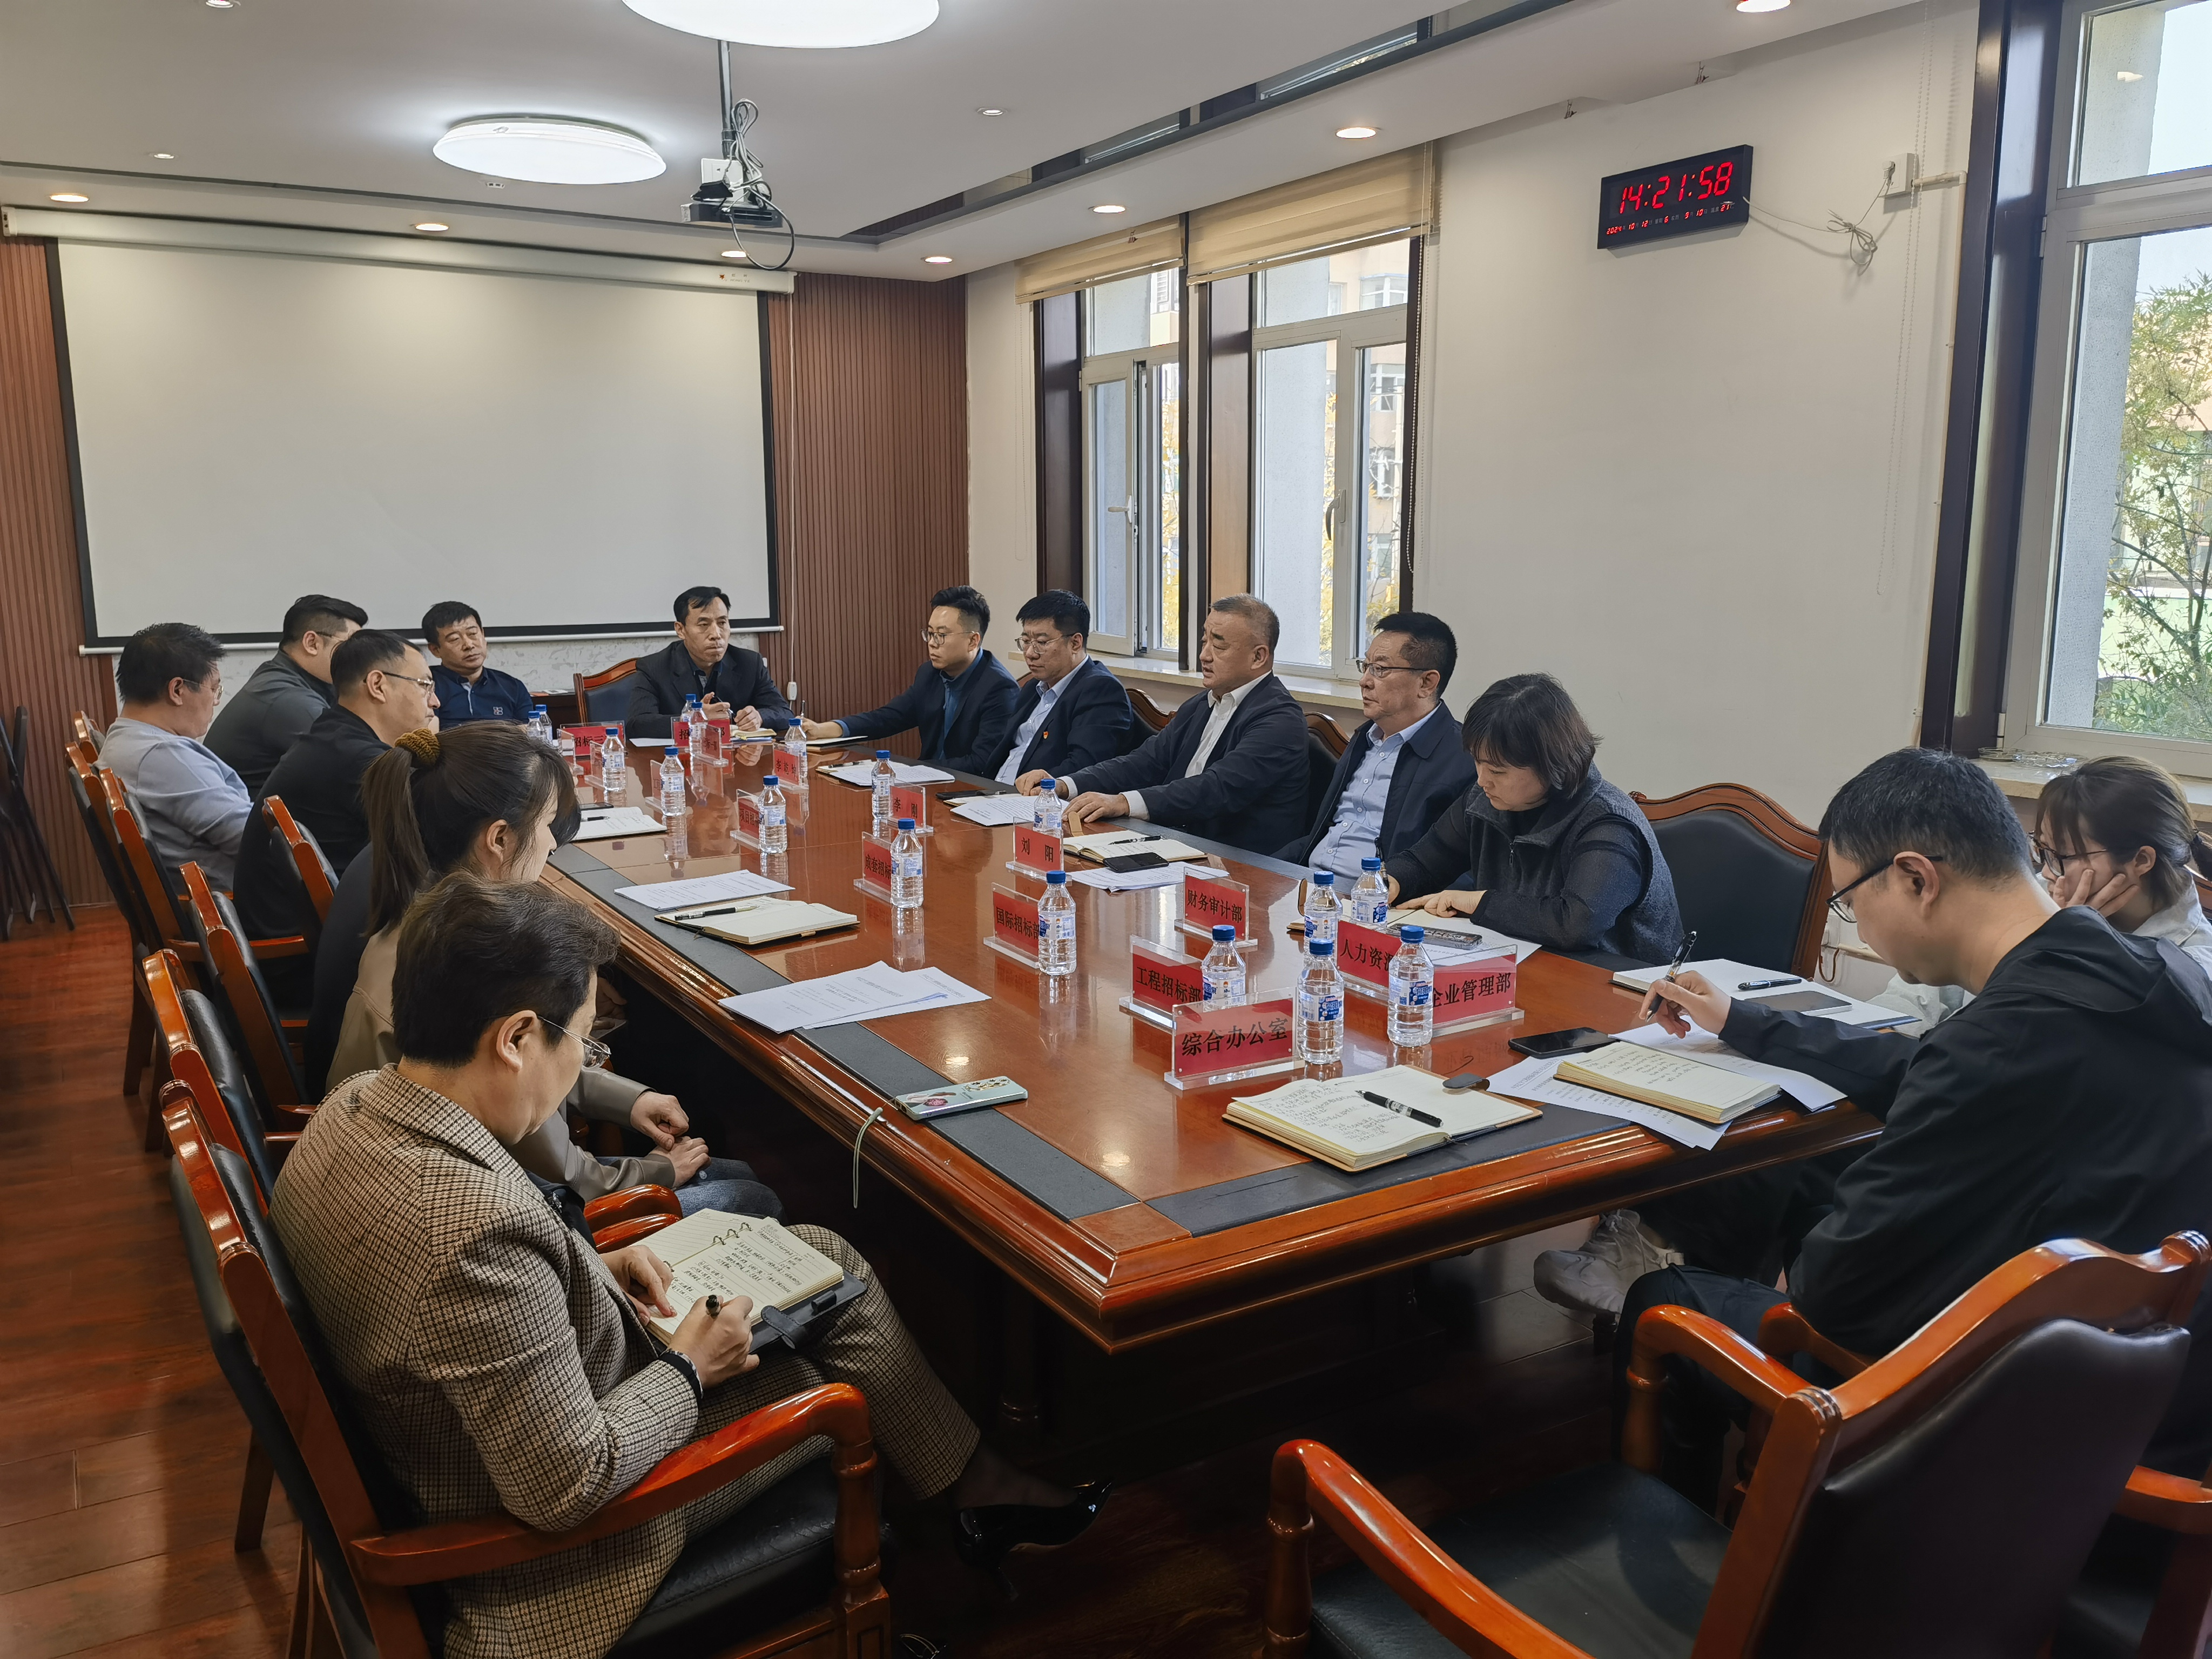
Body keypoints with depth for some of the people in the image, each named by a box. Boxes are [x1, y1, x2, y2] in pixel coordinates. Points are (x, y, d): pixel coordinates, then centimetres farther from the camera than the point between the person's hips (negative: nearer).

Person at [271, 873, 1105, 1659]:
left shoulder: (353, 1106, -11)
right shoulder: (479, 1224, -40)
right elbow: (566, 1487, -32)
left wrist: (588, 1268, 0)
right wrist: (690, 1368, -16)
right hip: (540, 1534, -8)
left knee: (823, 1258, 12)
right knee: (845, 1380, 10)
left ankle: (975, 1473, 30)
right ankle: (978, 1487, 39)